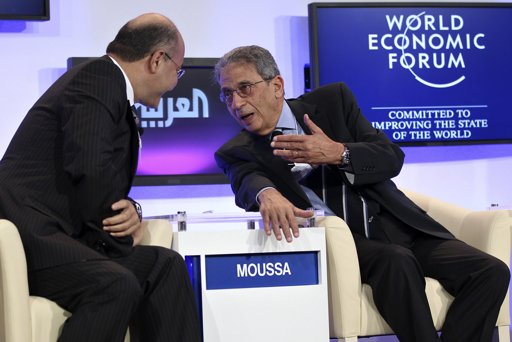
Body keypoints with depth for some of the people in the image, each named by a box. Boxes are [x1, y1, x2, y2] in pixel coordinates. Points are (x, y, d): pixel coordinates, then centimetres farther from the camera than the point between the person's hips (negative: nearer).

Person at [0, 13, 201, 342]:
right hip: (29, 232, -10)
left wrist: (129, 209, -4)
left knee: (166, 266, 0)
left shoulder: (110, 85, 19)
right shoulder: (96, 81, -11)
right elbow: (91, 172, -23)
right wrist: (126, 226, -8)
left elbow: (108, 186, 18)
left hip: (55, 233, 10)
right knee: (117, 286, -29)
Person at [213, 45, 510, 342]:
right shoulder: (236, 152, 3)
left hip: (397, 225, 3)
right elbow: (248, 181, -20)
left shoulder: (333, 100, 7)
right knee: (396, 262, -34)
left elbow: (392, 157, 0)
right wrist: (266, 194, -45)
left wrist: (338, 153, -19)